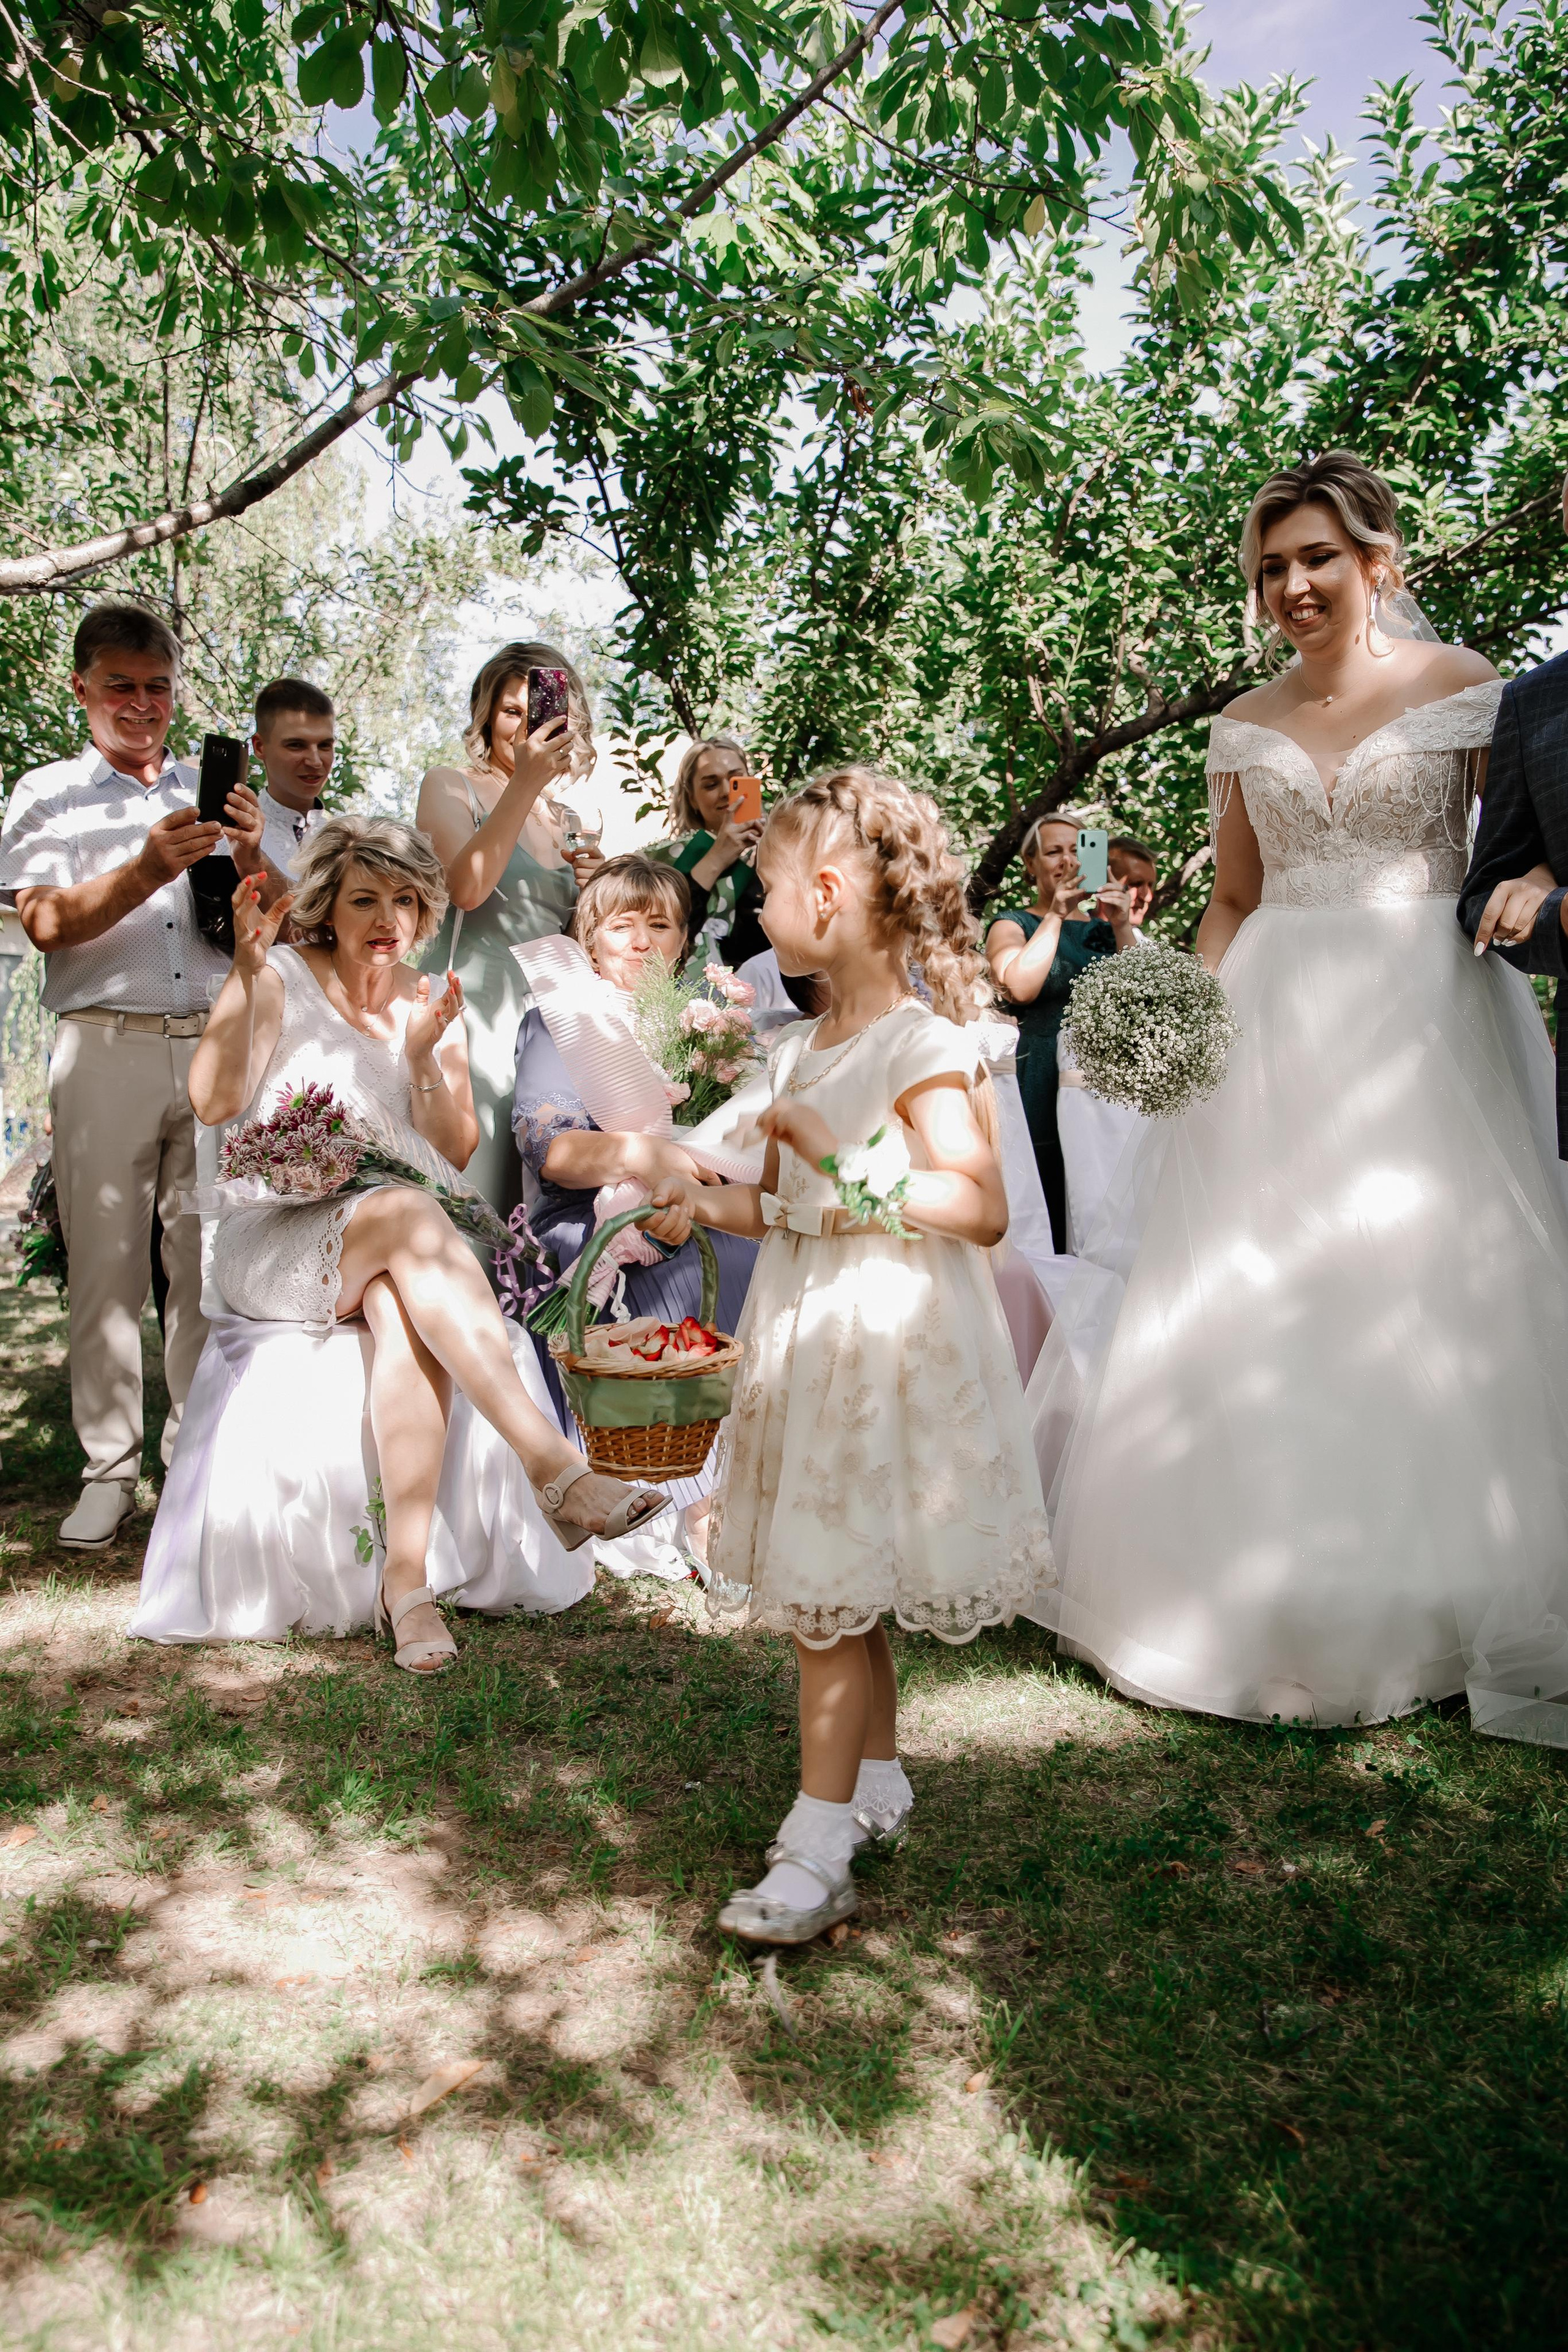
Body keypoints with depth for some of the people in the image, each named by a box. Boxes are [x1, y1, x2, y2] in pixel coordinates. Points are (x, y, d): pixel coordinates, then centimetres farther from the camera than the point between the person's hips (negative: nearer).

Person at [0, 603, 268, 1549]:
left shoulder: (215, 793, 19)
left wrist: (249, 856, -8)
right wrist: (147, 870, -20)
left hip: (217, 1043, 2)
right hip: (107, 1047, -2)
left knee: (210, 1265, 0)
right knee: (107, 1266, -3)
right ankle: (110, 1470, 6)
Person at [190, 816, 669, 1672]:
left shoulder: (430, 1004, 13)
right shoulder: (283, 977, 2)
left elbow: (458, 1156, 6)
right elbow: (215, 1103, -13)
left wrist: (423, 1060, -9)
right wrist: (244, 977, -21)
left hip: (391, 1255, 3)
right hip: (273, 1241, -3)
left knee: (407, 1312, -36)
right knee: (405, 1211, -37)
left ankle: (406, 1576, -39)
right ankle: (554, 1467, -46)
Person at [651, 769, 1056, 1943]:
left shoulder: (922, 1043, -14)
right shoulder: (797, 1050, 12)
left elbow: (983, 1208, -22)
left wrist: (844, 1164, -25)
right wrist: (709, 1199, -1)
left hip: (886, 1340, -8)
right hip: (806, 1336, 8)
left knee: (828, 1594, -6)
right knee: (835, 1589, 16)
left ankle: (817, 1851, 2)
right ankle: (878, 1783, 32)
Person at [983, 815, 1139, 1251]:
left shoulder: (1103, 927, 17)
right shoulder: (1012, 925, 8)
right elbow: (1021, 988, -13)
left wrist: (1121, 927, -11)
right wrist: (1055, 915, -10)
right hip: (1042, 1091, -3)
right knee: (1048, 1210, -9)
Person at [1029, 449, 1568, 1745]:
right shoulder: (1249, 726, 12)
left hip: (1426, 1022, -3)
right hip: (1275, 1038, 4)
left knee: (1425, 1295, -1)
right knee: (1245, 1293, 4)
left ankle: (1437, 1597, 17)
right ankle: (1269, 1593, 20)